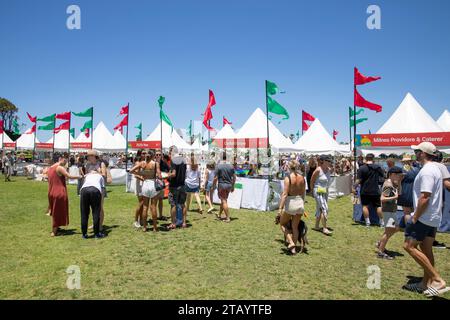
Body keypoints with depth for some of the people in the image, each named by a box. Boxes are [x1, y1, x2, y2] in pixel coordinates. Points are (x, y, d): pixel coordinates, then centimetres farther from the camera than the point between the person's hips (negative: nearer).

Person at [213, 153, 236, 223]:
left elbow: (215, 178, -12)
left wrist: (214, 186, 1)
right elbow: (234, 177, 7)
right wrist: (232, 186, 17)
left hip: (222, 185, -5)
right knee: (224, 200, 18)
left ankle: (228, 218, -2)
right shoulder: (231, 166, 3)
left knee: (224, 201, -1)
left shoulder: (219, 166, -11)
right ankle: (219, 215, 33)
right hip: (229, 185, 5)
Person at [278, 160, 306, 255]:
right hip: (300, 202, 5)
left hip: (290, 202, -5)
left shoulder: (288, 178, -13)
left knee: (282, 224, 16)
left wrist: (280, 208, -16)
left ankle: (291, 242, 4)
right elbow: (303, 193, 10)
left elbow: (285, 194, -18)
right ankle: (294, 248, 19)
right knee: (295, 227, 16)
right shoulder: (302, 178, 3)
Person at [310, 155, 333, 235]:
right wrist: (313, 191, 0)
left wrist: (327, 190, 15)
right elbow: (312, 181, -7)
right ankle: (325, 228, -8)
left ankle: (316, 226, 24)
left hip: (325, 192, 8)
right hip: (318, 192, -7)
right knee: (324, 208, -13)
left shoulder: (328, 170, 4)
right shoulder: (318, 170, -16)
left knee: (320, 210, 14)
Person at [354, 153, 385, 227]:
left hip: (365, 191, -3)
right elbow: (383, 176, 13)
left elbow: (358, 180, -12)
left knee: (365, 206, 5)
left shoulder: (362, 168, -8)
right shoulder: (378, 167, 2)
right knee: (378, 206, 10)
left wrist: (354, 188, -7)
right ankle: (382, 222, 16)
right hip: (375, 190, 3)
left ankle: (367, 222, 3)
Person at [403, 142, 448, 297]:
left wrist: (415, 218, -19)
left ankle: (438, 280, -8)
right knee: (426, 249, 15)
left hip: (423, 217, -10)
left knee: (409, 246, -9)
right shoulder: (435, 168, 14)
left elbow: (424, 198, -26)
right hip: (433, 217, 10)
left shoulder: (426, 171, -20)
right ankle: (426, 283, 25)